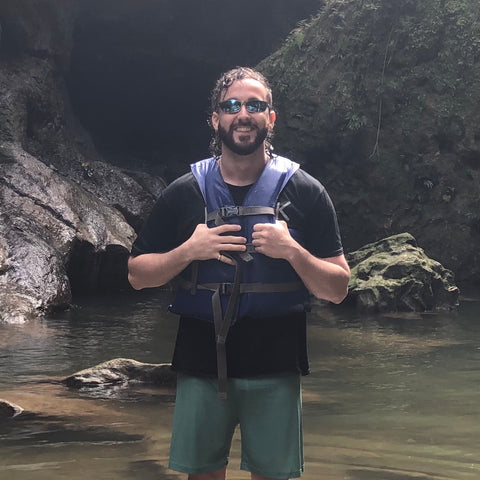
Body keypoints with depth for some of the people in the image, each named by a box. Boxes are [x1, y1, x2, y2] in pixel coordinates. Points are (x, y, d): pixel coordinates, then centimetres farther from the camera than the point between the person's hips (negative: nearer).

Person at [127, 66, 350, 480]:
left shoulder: (305, 192, 1)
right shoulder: (184, 193, 4)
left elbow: (337, 290, 0)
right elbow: (138, 275, 6)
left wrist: (292, 251, -17)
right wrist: (188, 251, -10)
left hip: (275, 369, -1)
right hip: (202, 364, 1)